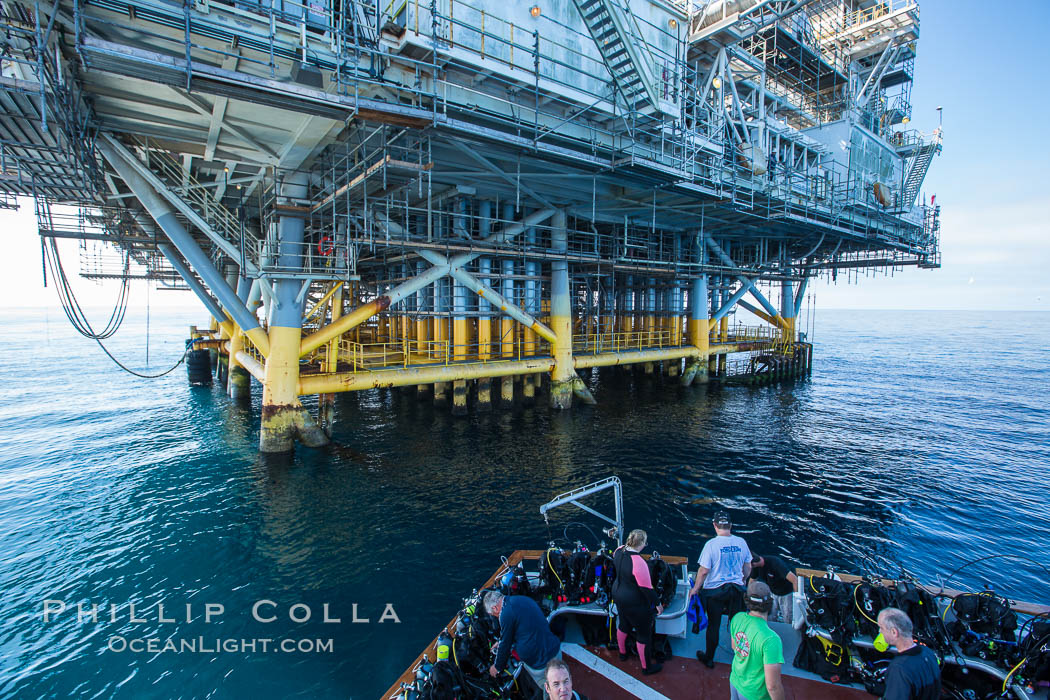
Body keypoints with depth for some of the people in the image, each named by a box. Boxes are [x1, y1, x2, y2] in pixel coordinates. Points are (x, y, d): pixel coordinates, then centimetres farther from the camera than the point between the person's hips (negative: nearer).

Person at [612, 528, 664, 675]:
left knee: (623, 624, 29)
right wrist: (657, 604, -12)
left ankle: (622, 653, 52)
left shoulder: (619, 551, -11)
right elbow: (646, 588, -27)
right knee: (644, 634, 14)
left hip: (618, 595, 8)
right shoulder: (638, 562, -35)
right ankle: (646, 667, 32)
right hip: (635, 603, -8)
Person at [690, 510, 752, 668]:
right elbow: (748, 568, 5)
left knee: (713, 625, 11)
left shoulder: (711, 544, -20)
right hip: (736, 589, 3)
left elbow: (704, 571, -16)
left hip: (714, 591, -3)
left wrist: (695, 588, -3)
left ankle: (709, 658, 27)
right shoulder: (741, 542, -7)